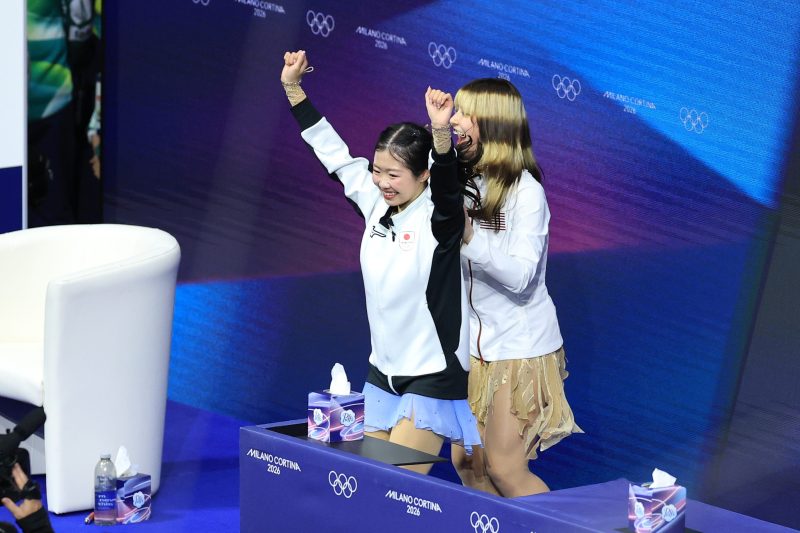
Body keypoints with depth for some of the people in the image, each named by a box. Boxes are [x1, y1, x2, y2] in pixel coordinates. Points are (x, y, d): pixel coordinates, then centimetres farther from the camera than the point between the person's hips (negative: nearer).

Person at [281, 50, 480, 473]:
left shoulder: (438, 217, -15)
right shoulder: (376, 205, 1)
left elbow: (447, 182, -36)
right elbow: (334, 153, 7)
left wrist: (441, 132, -55)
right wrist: (292, 88, 7)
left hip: (432, 377, -7)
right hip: (383, 373, 7)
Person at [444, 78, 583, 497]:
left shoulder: (524, 190, -15)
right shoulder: (462, 182, 3)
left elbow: (521, 277, -23)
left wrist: (468, 237, -33)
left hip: (519, 345, -6)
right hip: (473, 341, 6)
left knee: (504, 469, -3)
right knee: (466, 462, 10)